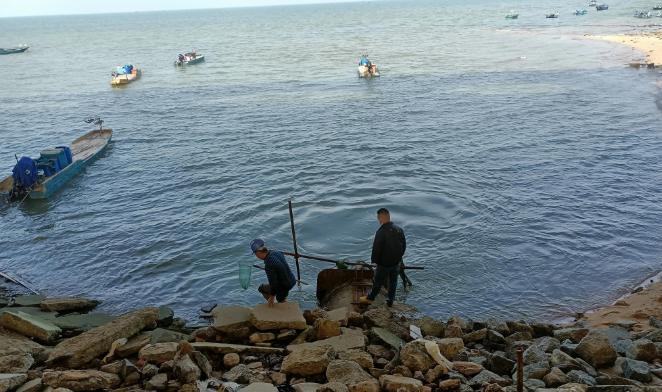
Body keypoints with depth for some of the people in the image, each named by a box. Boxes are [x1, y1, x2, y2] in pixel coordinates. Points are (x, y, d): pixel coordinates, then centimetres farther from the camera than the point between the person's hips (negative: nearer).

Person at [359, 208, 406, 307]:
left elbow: (376, 249, -21)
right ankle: (390, 301, 32)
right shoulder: (399, 230, -5)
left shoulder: (381, 232, -26)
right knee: (393, 282, 19)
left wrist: (374, 260, -4)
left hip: (384, 263, -5)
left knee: (378, 282, 13)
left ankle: (370, 298, 32)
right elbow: (404, 246, 6)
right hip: (396, 262, 5)